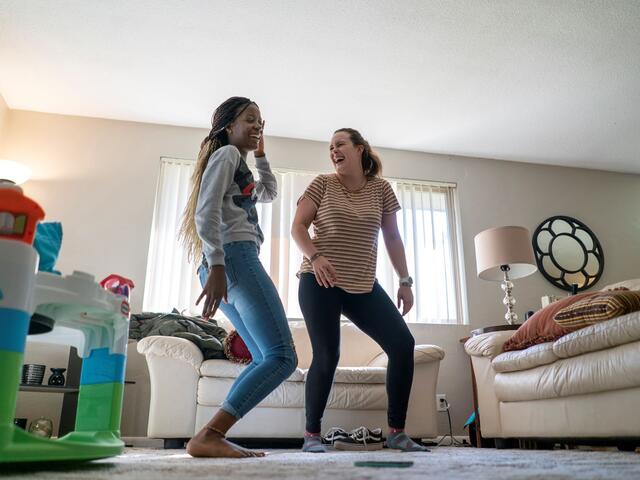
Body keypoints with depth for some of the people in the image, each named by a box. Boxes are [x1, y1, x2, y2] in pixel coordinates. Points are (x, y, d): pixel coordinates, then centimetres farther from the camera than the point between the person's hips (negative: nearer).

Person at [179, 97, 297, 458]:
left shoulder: (239, 164, 31)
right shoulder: (227, 153, 2)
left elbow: (270, 193, 46)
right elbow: (206, 212, -12)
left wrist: (261, 154, 37)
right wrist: (216, 265, -23)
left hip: (229, 262, 10)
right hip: (236, 256, -10)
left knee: (266, 359, 9)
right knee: (283, 357, -18)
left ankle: (214, 436, 2)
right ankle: (208, 436, -24)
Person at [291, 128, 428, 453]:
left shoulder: (381, 189, 8)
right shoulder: (322, 184, 3)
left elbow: (392, 237, 12)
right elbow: (298, 226, -1)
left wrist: (405, 281, 6)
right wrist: (314, 256, -20)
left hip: (363, 285, 3)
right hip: (320, 283, -3)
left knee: (403, 344, -7)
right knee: (327, 356, -11)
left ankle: (396, 431, 7)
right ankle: (312, 434, 9)